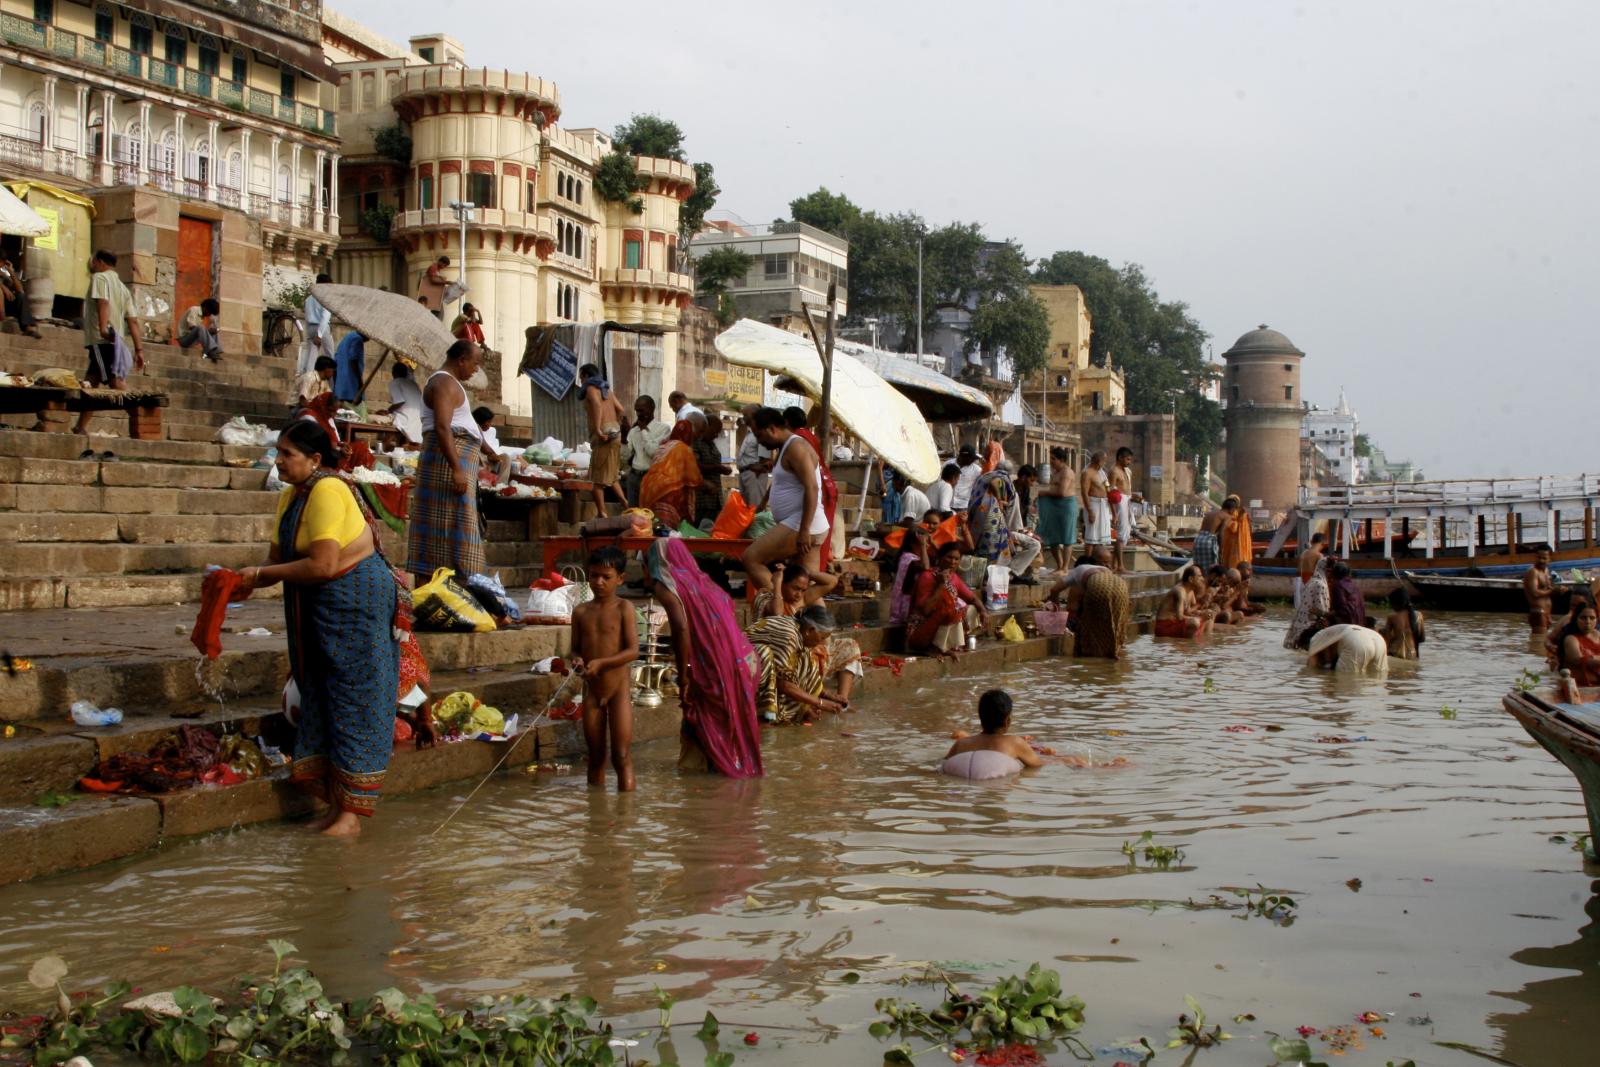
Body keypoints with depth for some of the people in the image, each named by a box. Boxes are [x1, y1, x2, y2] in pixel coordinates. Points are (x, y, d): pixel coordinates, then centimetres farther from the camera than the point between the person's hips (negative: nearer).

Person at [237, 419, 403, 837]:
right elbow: (277, 559, 11)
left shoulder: (328, 492, -20)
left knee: (353, 703, -3)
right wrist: (247, 580, -8)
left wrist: (261, 575, -17)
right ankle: (336, 804, 17)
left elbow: (322, 566, -26)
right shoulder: (290, 497, 9)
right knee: (319, 700, 10)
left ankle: (351, 813, 2)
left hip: (356, 600, -9)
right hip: (318, 608, 9)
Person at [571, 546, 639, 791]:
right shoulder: (581, 612, 6)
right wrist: (576, 660, -12)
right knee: (595, 757, 11)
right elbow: (576, 649, 12)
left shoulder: (623, 608, -6)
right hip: (591, 690, 4)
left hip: (618, 688, -4)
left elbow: (633, 651, -12)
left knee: (622, 757, -5)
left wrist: (601, 662, -24)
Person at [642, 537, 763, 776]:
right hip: (747, 660, 7)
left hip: (714, 668, -7)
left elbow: (681, 628, -16)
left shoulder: (665, 586, -1)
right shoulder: (700, 580, 21)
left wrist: (683, 677, -10)